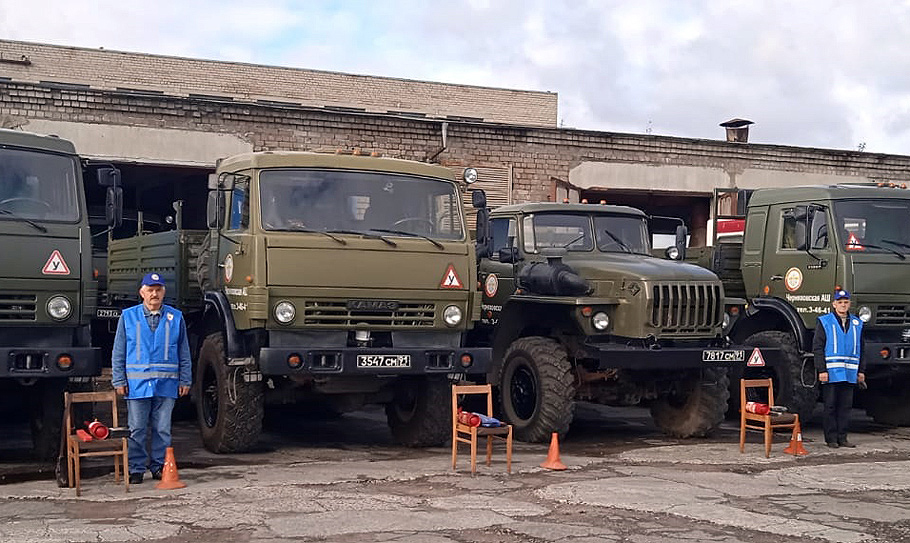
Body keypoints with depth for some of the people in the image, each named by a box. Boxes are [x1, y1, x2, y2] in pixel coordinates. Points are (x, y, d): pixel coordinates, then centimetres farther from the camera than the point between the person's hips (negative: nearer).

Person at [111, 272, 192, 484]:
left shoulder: (175, 318, 8)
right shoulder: (128, 317, 6)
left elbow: (184, 353, 12)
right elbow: (118, 353, 8)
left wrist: (185, 380, 8)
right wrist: (119, 381, 2)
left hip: (166, 384, 1)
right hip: (137, 384, -1)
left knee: (162, 429, 5)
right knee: (137, 429, 1)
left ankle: (160, 466, 15)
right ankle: (136, 469, 10)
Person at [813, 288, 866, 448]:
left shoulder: (857, 324, 13)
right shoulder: (824, 322, 0)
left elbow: (860, 350, 19)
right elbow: (817, 348, -4)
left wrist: (861, 371, 14)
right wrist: (821, 370, -10)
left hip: (849, 374, 4)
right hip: (831, 373, -4)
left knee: (845, 406, 7)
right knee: (830, 406, 0)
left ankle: (842, 437, 14)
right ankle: (831, 439, 6)